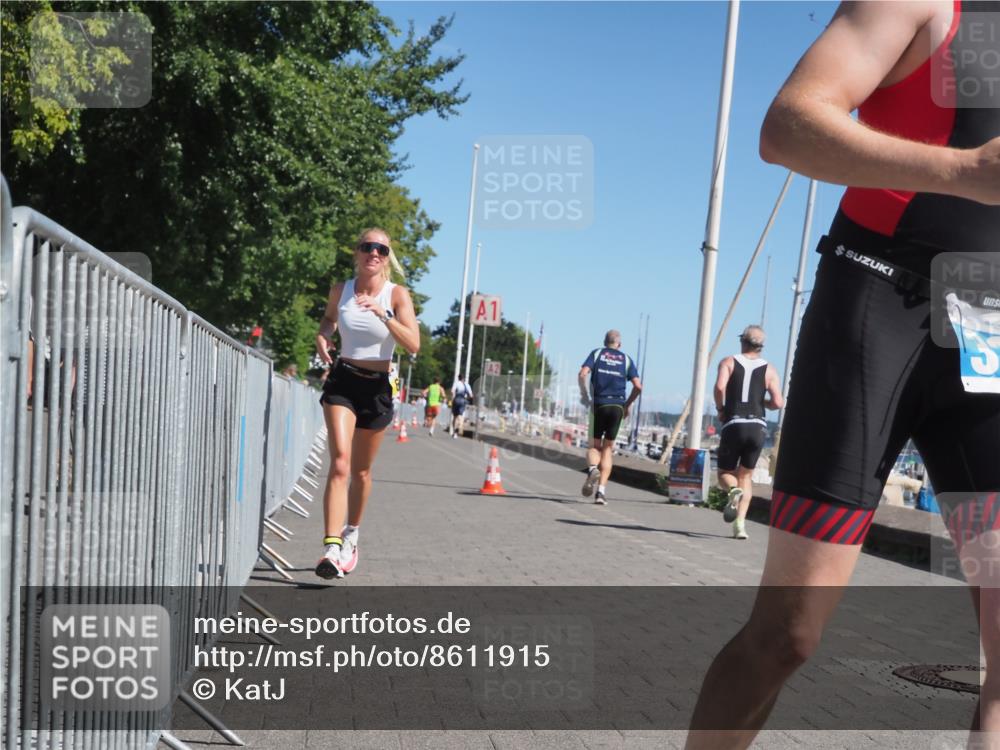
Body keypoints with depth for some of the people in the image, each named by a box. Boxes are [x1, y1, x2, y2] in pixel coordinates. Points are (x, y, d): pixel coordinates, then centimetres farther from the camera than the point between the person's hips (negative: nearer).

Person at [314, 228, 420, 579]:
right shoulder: (340, 290, 2)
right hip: (342, 381, 0)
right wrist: (322, 336, 2)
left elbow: (413, 345, -16)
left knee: (361, 470, 12)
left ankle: (351, 534, 35)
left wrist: (382, 314, -28)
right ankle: (332, 547, -24)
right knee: (340, 461, -18)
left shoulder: (397, 294, -5)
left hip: (377, 388, 0)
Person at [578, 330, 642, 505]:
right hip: (617, 406, 1)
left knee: (595, 446, 11)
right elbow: (638, 386, 1)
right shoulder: (626, 359, 11)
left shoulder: (596, 353, 8)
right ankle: (601, 490, -2)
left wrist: (585, 396, 2)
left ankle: (592, 469, -22)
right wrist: (627, 405, 13)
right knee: (607, 449, 8)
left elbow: (583, 374, -8)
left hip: (599, 404, -1)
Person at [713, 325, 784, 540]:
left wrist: (720, 408, 2)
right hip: (757, 427, 2)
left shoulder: (729, 362, 5)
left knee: (725, 473, 14)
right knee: (746, 476, 15)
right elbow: (778, 402, -2)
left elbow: (720, 386, -15)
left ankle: (733, 491, -22)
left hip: (733, 425, -2)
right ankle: (740, 523, 3)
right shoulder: (769, 369, 8)